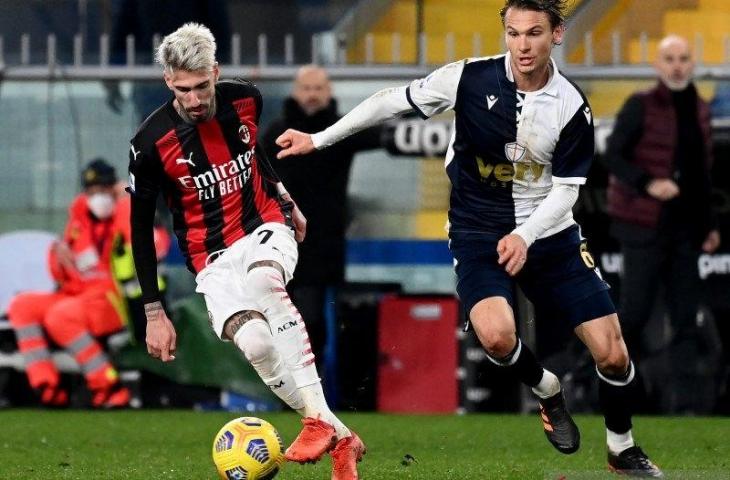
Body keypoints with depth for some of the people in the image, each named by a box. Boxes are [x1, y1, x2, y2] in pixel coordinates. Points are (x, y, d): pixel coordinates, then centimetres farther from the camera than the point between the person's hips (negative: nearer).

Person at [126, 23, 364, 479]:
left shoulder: (245, 99, -3)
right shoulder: (152, 143, -12)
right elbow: (140, 226, -2)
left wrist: (286, 200, 33)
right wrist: (154, 313, -2)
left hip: (267, 228, 1)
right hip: (213, 258, -1)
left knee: (262, 280, -37)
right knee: (255, 343, -29)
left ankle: (318, 418, -39)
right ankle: (340, 438, -14)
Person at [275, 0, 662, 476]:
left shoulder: (572, 106, -11)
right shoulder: (471, 78, -15)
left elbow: (565, 190, -6)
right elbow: (392, 101, -5)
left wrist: (525, 236, -24)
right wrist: (317, 139, -5)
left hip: (549, 234, 2)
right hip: (479, 234, -1)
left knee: (613, 355, -3)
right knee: (496, 335, -31)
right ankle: (549, 392, 3)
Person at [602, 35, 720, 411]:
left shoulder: (699, 111, 11)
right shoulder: (640, 107, -6)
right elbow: (612, 157, -10)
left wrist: (710, 223, 15)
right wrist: (648, 184, -24)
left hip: (685, 228, 6)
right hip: (646, 226, -6)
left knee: (685, 316, 4)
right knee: (635, 309, -4)